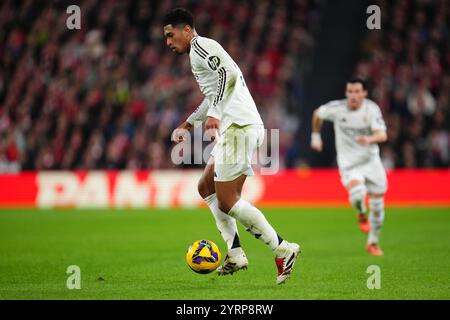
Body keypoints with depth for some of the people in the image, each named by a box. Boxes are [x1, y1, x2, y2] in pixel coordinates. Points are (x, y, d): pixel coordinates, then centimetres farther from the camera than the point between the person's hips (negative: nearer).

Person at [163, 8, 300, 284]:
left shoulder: (200, 46, -4)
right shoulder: (201, 51, 27)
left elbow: (229, 73, -22)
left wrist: (214, 113, -24)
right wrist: (186, 126, 40)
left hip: (239, 126, -11)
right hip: (234, 127, 11)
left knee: (227, 201, -9)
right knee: (206, 186, 18)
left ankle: (283, 250, -7)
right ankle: (235, 254, 10)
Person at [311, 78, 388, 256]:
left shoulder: (371, 109, -12)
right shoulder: (337, 108, -11)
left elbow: (382, 135, -24)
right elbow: (318, 114, 10)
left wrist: (370, 139, -45)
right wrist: (316, 136, 17)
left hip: (371, 160, 2)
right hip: (349, 163, -2)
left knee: (377, 205, 3)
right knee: (357, 193, -30)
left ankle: (373, 243, 27)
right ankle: (361, 215, 6)